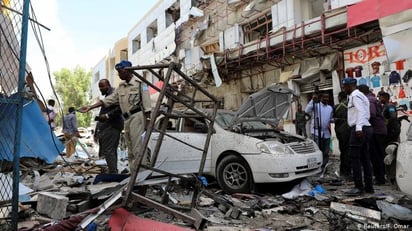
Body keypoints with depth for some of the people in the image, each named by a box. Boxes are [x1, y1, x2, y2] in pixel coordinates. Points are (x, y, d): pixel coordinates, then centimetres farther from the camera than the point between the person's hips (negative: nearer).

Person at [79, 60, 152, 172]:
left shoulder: (139, 83, -3)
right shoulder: (121, 86, 18)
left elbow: (146, 102, -8)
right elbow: (109, 100, 14)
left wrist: (147, 119, -14)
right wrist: (90, 107, 7)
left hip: (137, 116, -8)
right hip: (127, 119, 8)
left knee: (138, 144, -12)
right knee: (130, 146, 9)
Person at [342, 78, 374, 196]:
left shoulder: (355, 95, -8)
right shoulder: (361, 95, 24)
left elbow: (361, 112, -21)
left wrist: (358, 127, -30)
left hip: (359, 129, -10)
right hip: (366, 128, 10)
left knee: (355, 158, -8)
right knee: (365, 158, 11)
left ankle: (359, 187, -6)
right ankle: (368, 186, 15)